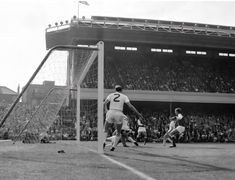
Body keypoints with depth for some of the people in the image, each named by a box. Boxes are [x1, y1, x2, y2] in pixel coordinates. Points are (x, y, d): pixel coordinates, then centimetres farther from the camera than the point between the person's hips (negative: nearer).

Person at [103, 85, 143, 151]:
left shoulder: (111, 95, 13)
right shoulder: (124, 96, 8)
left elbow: (105, 103, -4)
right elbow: (130, 106, -1)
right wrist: (138, 113, 2)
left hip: (111, 114, 1)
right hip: (119, 115, -1)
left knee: (105, 130, 18)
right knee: (118, 133, 18)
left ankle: (103, 142, -8)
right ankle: (113, 146, 3)